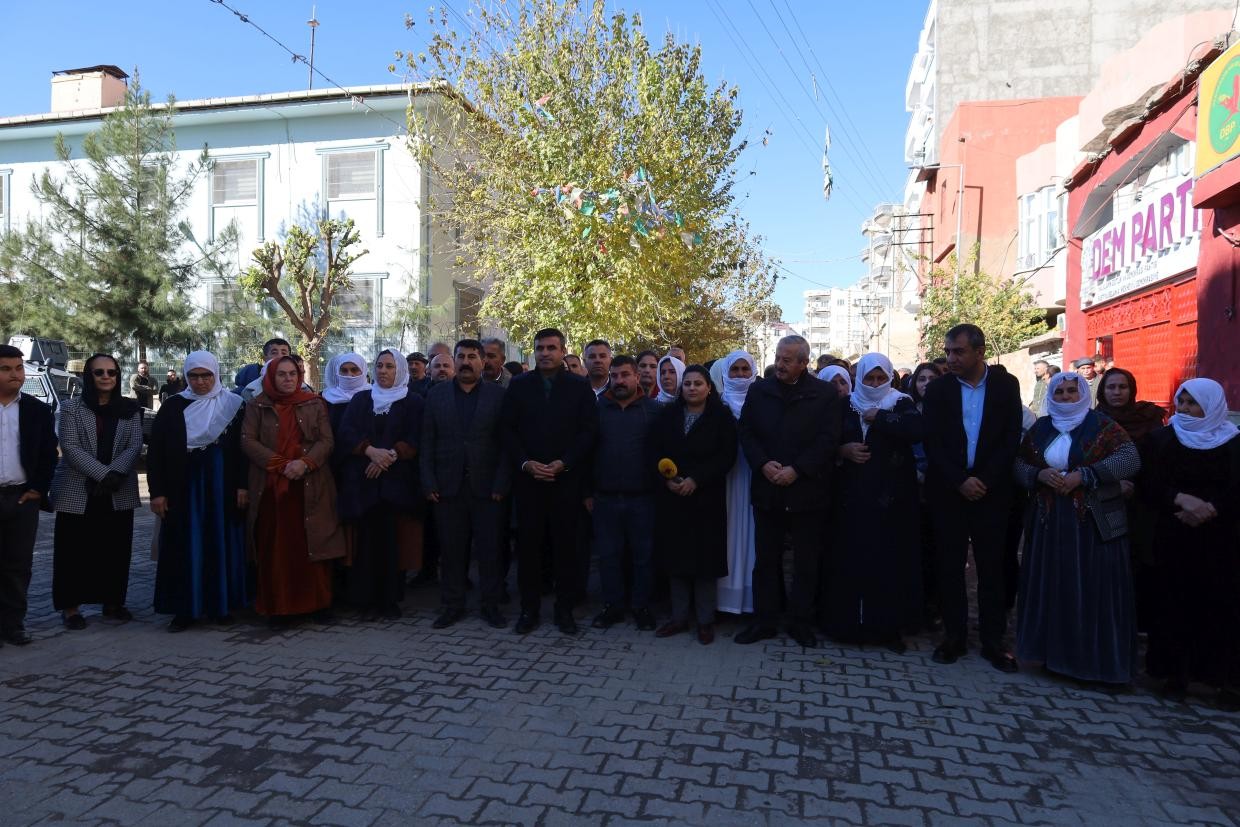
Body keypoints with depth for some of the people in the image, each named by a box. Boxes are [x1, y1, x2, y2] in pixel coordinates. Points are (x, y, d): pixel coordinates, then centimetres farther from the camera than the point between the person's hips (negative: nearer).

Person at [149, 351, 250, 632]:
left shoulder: (233, 405, 2)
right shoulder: (173, 407, 4)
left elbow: (243, 448, 0)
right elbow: (156, 451, 3)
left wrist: (243, 486, -8)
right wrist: (157, 492, -3)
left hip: (222, 488, -1)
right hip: (184, 489, 1)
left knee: (222, 545, 5)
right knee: (185, 548, 3)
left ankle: (221, 605, 15)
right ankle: (185, 609, 12)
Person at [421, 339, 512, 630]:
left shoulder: (498, 394, 2)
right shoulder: (436, 394, 9)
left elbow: (506, 443, -2)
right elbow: (427, 442, 6)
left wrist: (501, 484, -9)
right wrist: (429, 483, -2)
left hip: (487, 486, -1)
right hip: (448, 486, 2)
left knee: (490, 549, 4)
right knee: (451, 549, 8)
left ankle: (490, 604, 18)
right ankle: (452, 605, 21)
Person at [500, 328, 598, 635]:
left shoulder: (580, 386, 4)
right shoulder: (519, 385, 8)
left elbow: (588, 431, -1)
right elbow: (508, 429, 4)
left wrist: (563, 463, -11)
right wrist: (525, 463, -9)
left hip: (566, 479, -1)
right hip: (528, 479, 1)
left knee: (565, 545, 4)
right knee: (528, 544, 4)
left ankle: (564, 609, 15)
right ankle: (529, 608, 15)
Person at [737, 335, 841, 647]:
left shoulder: (825, 394, -2)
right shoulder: (759, 391, 6)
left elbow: (827, 439, -8)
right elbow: (746, 433, 4)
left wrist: (796, 470, -17)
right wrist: (763, 464, -11)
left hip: (807, 490, -2)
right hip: (767, 489, 2)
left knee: (806, 562, 8)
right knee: (766, 560, 9)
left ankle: (802, 622, 21)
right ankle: (764, 620, 19)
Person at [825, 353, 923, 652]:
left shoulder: (902, 404, 5)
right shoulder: (846, 406, 11)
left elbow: (916, 431, -15)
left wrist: (878, 417, -10)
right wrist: (842, 450, -8)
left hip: (890, 497, -1)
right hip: (853, 496, 2)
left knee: (889, 559, -2)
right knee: (850, 558, -1)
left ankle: (888, 626, 9)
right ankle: (848, 622, 11)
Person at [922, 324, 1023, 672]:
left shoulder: (1006, 385, 2)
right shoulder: (938, 389, 2)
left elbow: (1011, 438, -3)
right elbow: (932, 443, -4)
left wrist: (985, 481, -12)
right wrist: (960, 481, -13)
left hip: (990, 490, 0)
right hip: (948, 491, 0)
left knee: (991, 566, 6)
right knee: (950, 566, 5)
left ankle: (993, 641, 16)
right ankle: (954, 637, 16)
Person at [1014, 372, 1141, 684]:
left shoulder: (1101, 426, 0)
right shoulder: (1040, 428, 12)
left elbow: (1131, 459, -12)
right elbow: (1019, 465, 10)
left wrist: (1083, 475, -19)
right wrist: (1040, 474, -10)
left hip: (1091, 523, -3)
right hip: (1048, 521, 4)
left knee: (1092, 587, -3)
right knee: (1051, 586, 5)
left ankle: (1097, 660, 8)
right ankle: (1055, 653, 16)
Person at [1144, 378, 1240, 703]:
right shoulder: (1163, 439, 6)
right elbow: (1151, 487, -2)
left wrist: (1210, 509, -18)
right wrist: (1182, 500, -18)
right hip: (1173, 538, 1)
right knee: (1176, 602, 1)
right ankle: (1175, 673, 8)